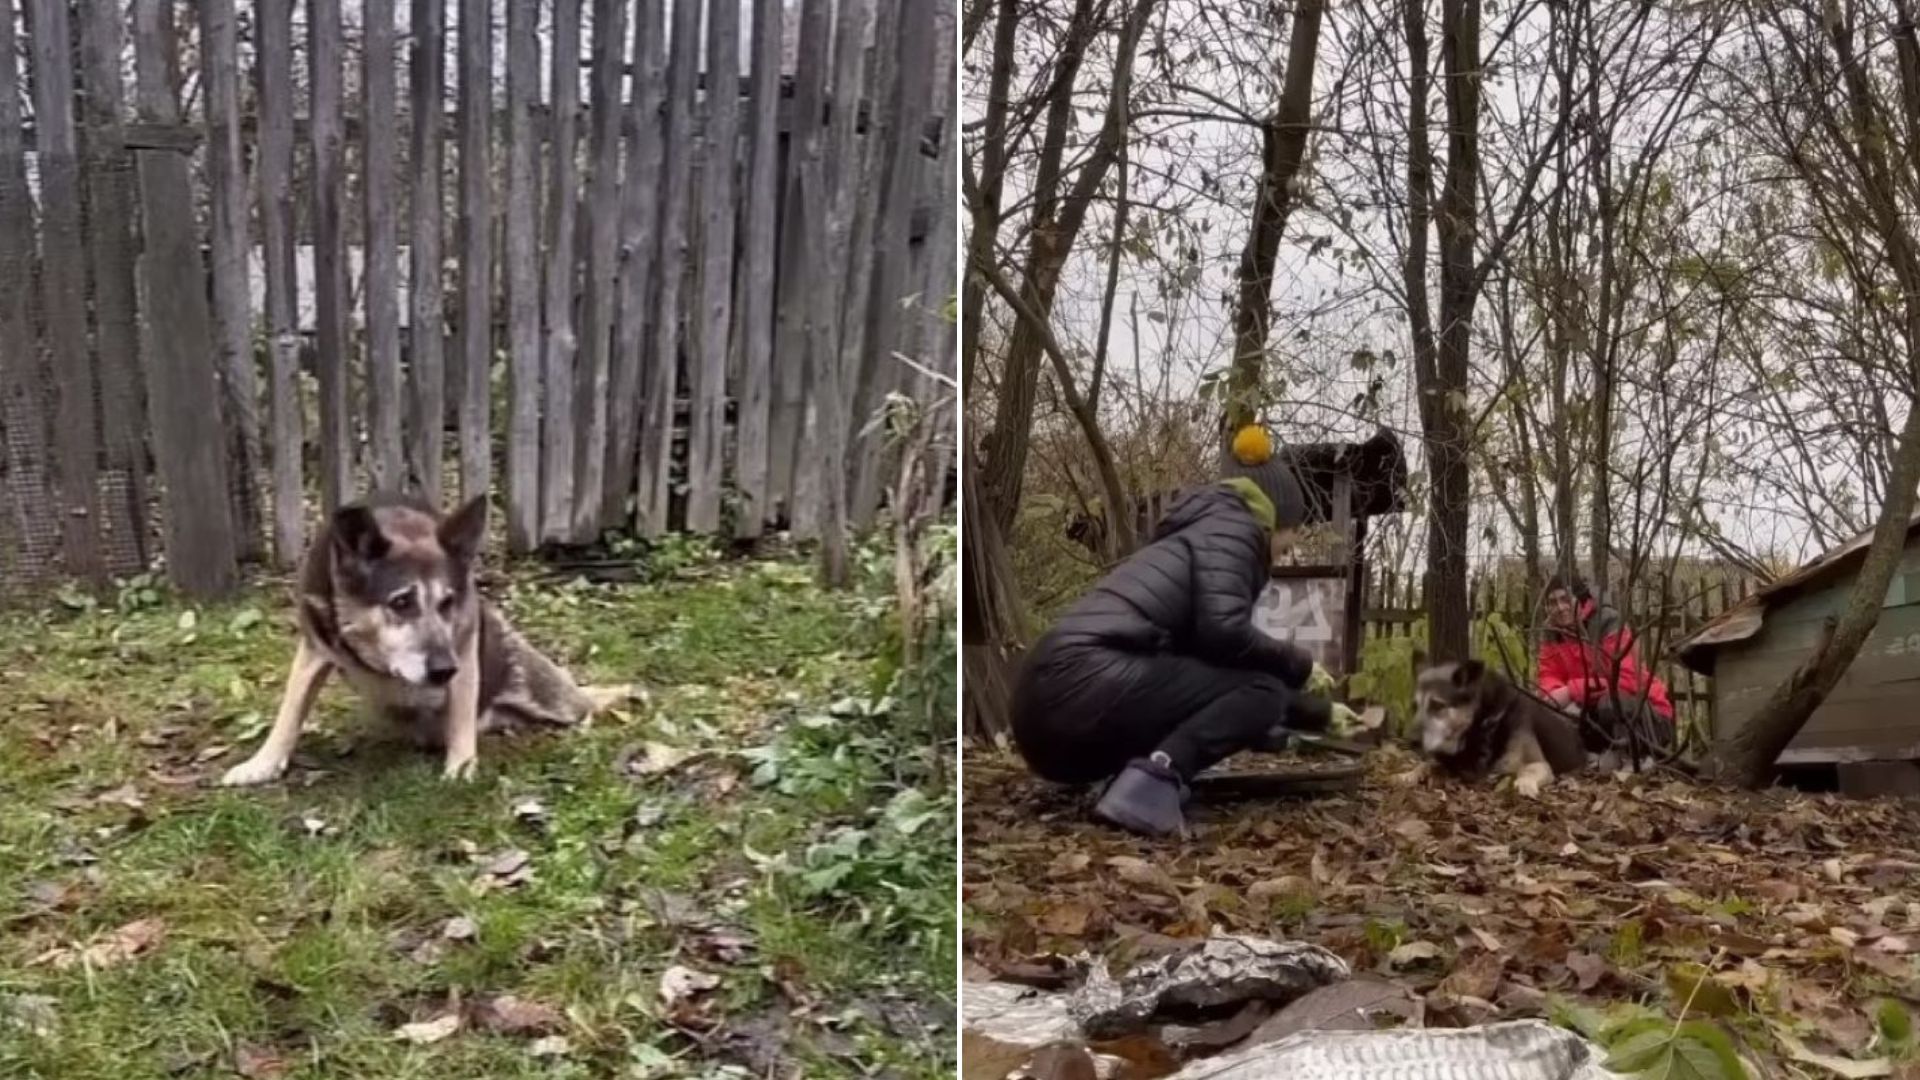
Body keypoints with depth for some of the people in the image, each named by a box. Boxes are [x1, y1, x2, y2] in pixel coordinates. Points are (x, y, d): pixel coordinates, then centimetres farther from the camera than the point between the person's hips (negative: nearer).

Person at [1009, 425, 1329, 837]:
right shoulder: (1232, 524, 6)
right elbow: (1224, 631, -12)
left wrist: (1319, 713, 52)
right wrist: (1296, 663, 7)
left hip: (1051, 701, 9)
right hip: (1084, 687, -9)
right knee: (1261, 690, 0)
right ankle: (1156, 776, -20)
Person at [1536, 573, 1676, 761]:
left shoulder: (1609, 623, -20)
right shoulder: (1552, 633, 1)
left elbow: (1626, 680, -29)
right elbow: (1549, 677, -3)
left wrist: (1572, 691, -34)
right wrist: (1557, 695, -28)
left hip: (1649, 717, -7)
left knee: (1610, 704, -37)